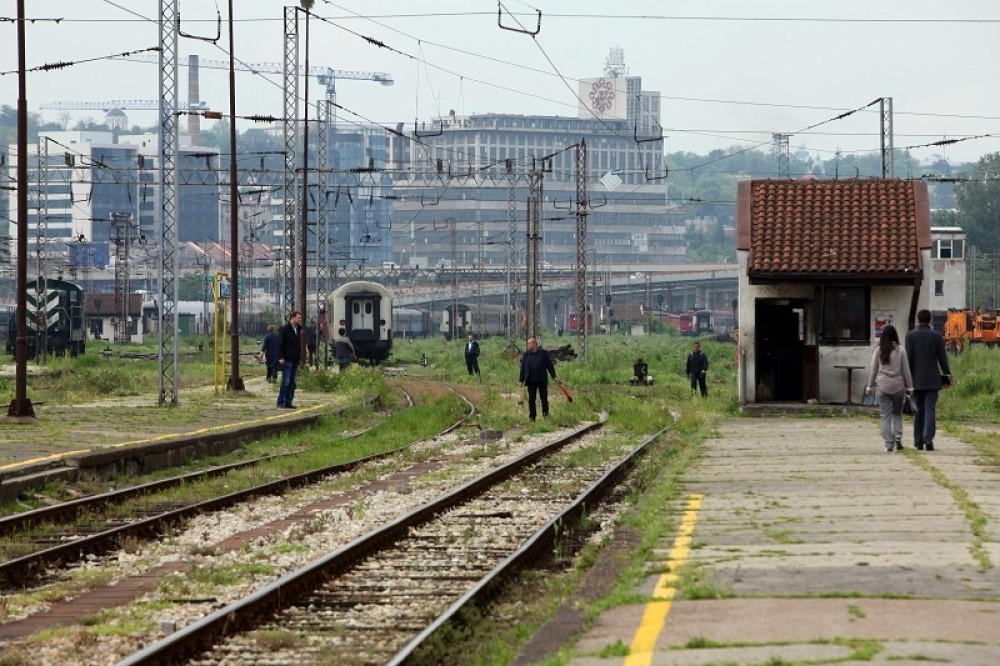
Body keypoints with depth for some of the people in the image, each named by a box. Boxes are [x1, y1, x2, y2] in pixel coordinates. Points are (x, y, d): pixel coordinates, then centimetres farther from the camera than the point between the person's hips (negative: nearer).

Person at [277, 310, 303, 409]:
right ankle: (281, 402, -2)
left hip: (295, 360, 7)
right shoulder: (284, 329, -8)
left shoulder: (298, 329, 14)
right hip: (287, 360, -7)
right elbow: (280, 344, -11)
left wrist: (300, 357, 13)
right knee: (286, 382, -8)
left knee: (292, 382, 7)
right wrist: (281, 357, -17)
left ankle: (288, 402, 10)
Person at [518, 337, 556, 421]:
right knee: (531, 399, 3)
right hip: (531, 381, 2)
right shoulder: (525, 355, 7)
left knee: (544, 398, 4)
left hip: (542, 380, -2)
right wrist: (521, 380, 5)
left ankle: (546, 414, 15)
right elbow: (523, 368, 8)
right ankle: (532, 416, 8)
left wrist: (553, 376, -1)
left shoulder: (543, 353, 1)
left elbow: (549, 365, 3)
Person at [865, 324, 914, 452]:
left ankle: (889, 445, -2)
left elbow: (873, 369, 3)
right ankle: (898, 437, -5)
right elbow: (906, 369, 1)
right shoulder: (900, 350, -2)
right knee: (897, 413, 16)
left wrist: (870, 386, 11)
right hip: (898, 386, 0)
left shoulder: (878, 350, -1)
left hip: (882, 385, 0)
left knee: (885, 416, 2)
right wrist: (909, 387, 8)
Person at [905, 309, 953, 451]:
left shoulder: (911, 335, -2)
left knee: (919, 411, 9)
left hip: (916, 379, 1)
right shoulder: (937, 336, -1)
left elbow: (908, 358, -6)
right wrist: (947, 374, 12)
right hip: (932, 379, -1)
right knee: (930, 409, -3)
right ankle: (928, 438, -20)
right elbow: (942, 358, 0)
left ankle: (918, 442, 10)